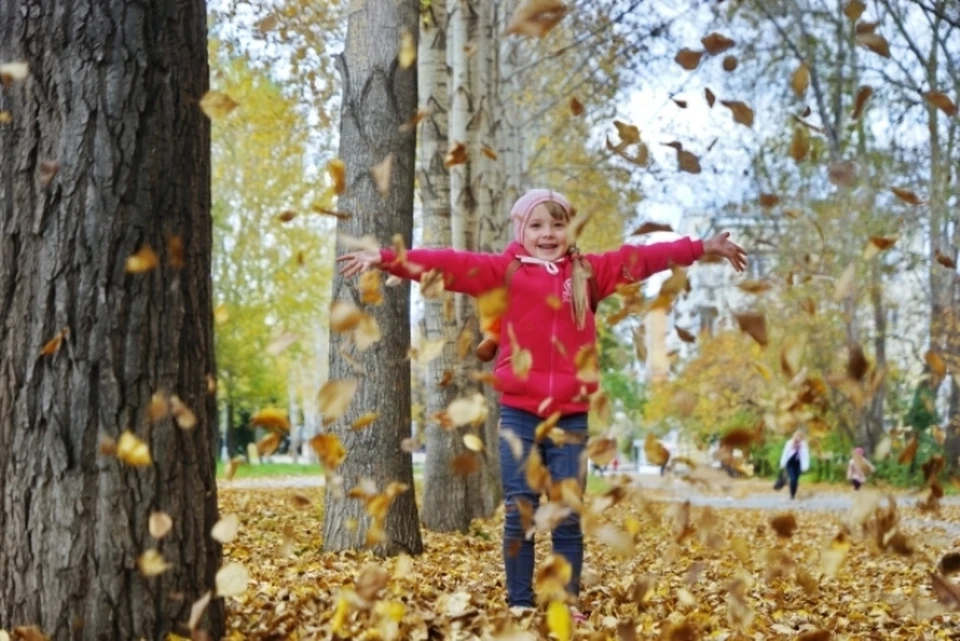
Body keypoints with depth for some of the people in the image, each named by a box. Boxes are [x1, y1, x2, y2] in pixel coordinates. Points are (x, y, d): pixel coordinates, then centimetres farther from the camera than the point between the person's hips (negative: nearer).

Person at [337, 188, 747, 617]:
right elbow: (447, 264, -5)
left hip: (571, 416, 1)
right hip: (518, 413, -1)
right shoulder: (503, 271, 4)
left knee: (568, 517, 4)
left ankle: (568, 603, 12)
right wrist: (385, 259, -14)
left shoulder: (589, 272, 11)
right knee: (519, 514, 2)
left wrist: (702, 248, 16)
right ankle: (519, 605, 9)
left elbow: (642, 258, 14)